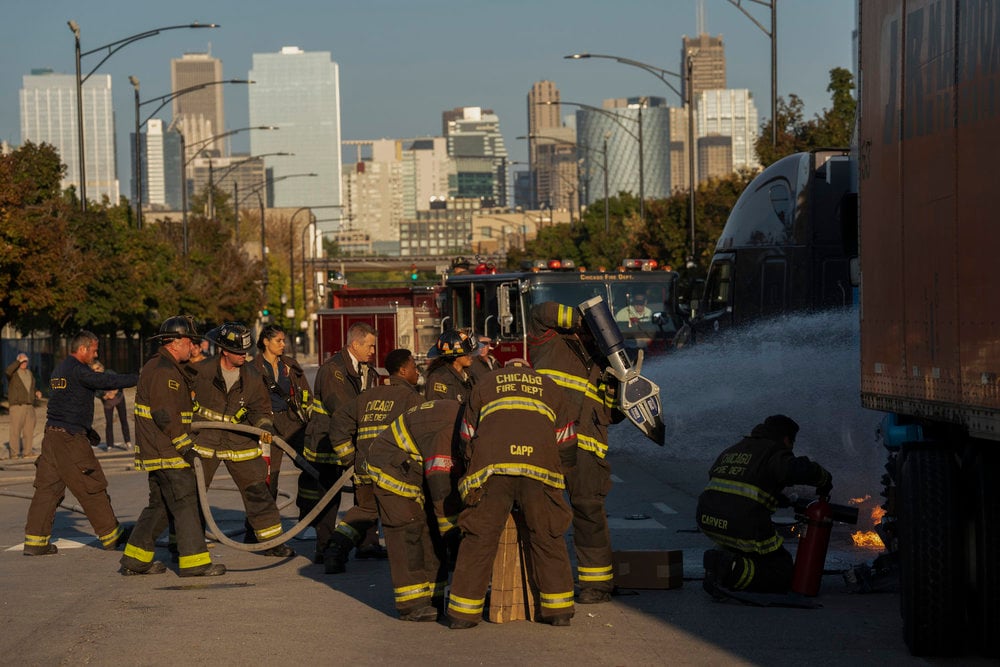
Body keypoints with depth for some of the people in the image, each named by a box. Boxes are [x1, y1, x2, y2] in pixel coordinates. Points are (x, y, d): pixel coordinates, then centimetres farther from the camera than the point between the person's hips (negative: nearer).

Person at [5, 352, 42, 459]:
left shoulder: (29, 373, 15)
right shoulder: (13, 372, -4)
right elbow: (7, 372, -28)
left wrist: (37, 392, 5)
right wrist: (19, 362, -21)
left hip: (29, 405, 6)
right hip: (17, 405, -6)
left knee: (29, 428, 3)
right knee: (16, 429, -9)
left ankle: (27, 451, 10)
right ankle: (14, 452, -8)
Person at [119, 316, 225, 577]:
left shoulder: (156, 367, 19)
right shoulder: (164, 371, -16)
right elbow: (165, 415, -23)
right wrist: (185, 445, -19)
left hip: (155, 452, 11)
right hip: (167, 451, -11)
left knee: (160, 505, 15)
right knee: (185, 503, -8)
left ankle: (135, 559, 19)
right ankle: (193, 561, -7)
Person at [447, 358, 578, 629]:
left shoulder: (486, 383, 28)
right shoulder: (549, 386, 29)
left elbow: (468, 435, 27)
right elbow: (566, 442, 26)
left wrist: (474, 470, 37)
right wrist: (558, 473, 39)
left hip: (491, 467, 0)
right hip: (539, 467, 0)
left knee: (479, 539, 4)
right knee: (548, 539, 10)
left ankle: (464, 612, 4)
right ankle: (558, 610, 11)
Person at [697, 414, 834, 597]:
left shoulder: (730, 451, 24)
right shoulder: (775, 453, 0)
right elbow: (800, 470, -18)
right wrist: (825, 481, 5)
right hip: (744, 526, -7)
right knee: (782, 574, 6)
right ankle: (731, 569, -16)